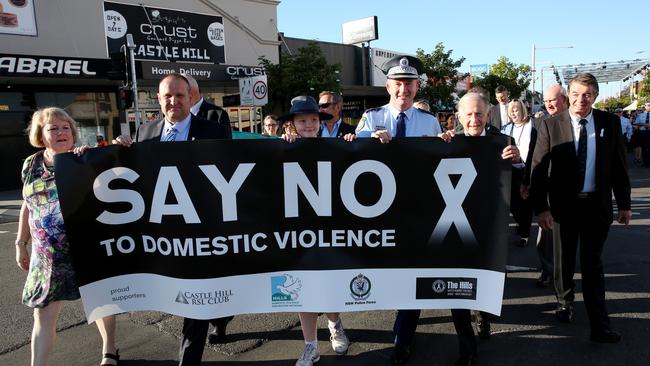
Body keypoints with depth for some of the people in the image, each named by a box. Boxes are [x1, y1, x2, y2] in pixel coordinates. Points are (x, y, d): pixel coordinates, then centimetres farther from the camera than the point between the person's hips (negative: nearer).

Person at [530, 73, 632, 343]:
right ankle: (564, 302, 38)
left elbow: (619, 166, 5)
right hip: (564, 205, -1)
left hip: (597, 205, 1)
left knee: (592, 265, 5)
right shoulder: (550, 125, -8)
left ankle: (599, 326, 11)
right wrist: (541, 208, -13)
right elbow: (538, 169, -8)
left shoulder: (610, 123, -1)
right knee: (564, 261, 15)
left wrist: (624, 204, 6)